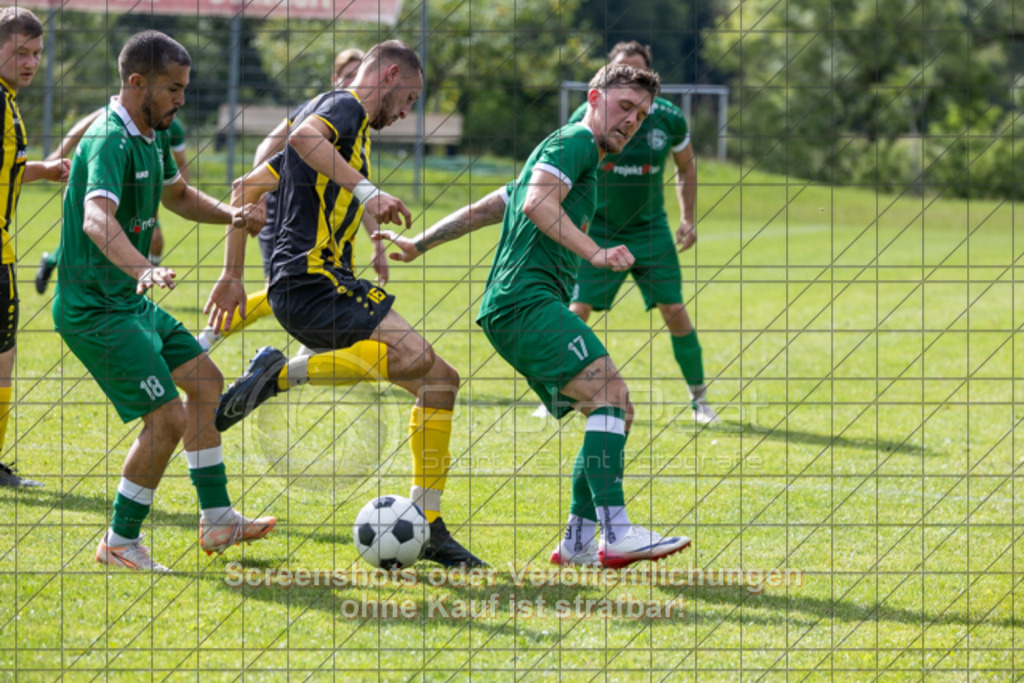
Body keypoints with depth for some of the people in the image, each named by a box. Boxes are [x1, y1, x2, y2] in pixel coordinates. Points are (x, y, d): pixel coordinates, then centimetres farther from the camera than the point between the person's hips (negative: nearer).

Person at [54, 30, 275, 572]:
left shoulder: (152, 135, 9)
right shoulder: (110, 142, -23)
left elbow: (177, 194, 29)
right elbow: (96, 220, -41)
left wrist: (228, 215, 10)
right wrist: (144, 270, -59)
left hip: (131, 301, 10)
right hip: (94, 309, -10)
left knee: (205, 382, 15)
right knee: (167, 417, -13)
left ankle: (217, 520, 23)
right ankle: (120, 543, 1)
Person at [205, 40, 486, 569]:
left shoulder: (342, 115, 28)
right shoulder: (345, 107, -1)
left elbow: (250, 188, 29)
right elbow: (303, 136, -27)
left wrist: (232, 276, 29)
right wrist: (365, 189, -37)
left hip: (326, 281, 10)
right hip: (312, 281, -10)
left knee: (440, 380, 8)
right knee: (413, 354, -32)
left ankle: (426, 527, 6)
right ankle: (279, 374, -22)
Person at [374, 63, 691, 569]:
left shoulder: (571, 157, 30)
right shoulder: (575, 141, 0)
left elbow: (484, 208, 36)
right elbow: (536, 203, -19)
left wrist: (420, 244, 42)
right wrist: (594, 253, -28)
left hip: (518, 309, 10)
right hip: (526, 300, -10)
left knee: (615, 412, 6)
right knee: (609, 391, -22)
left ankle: (578, 542, 2)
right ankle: (616, 533, -32)